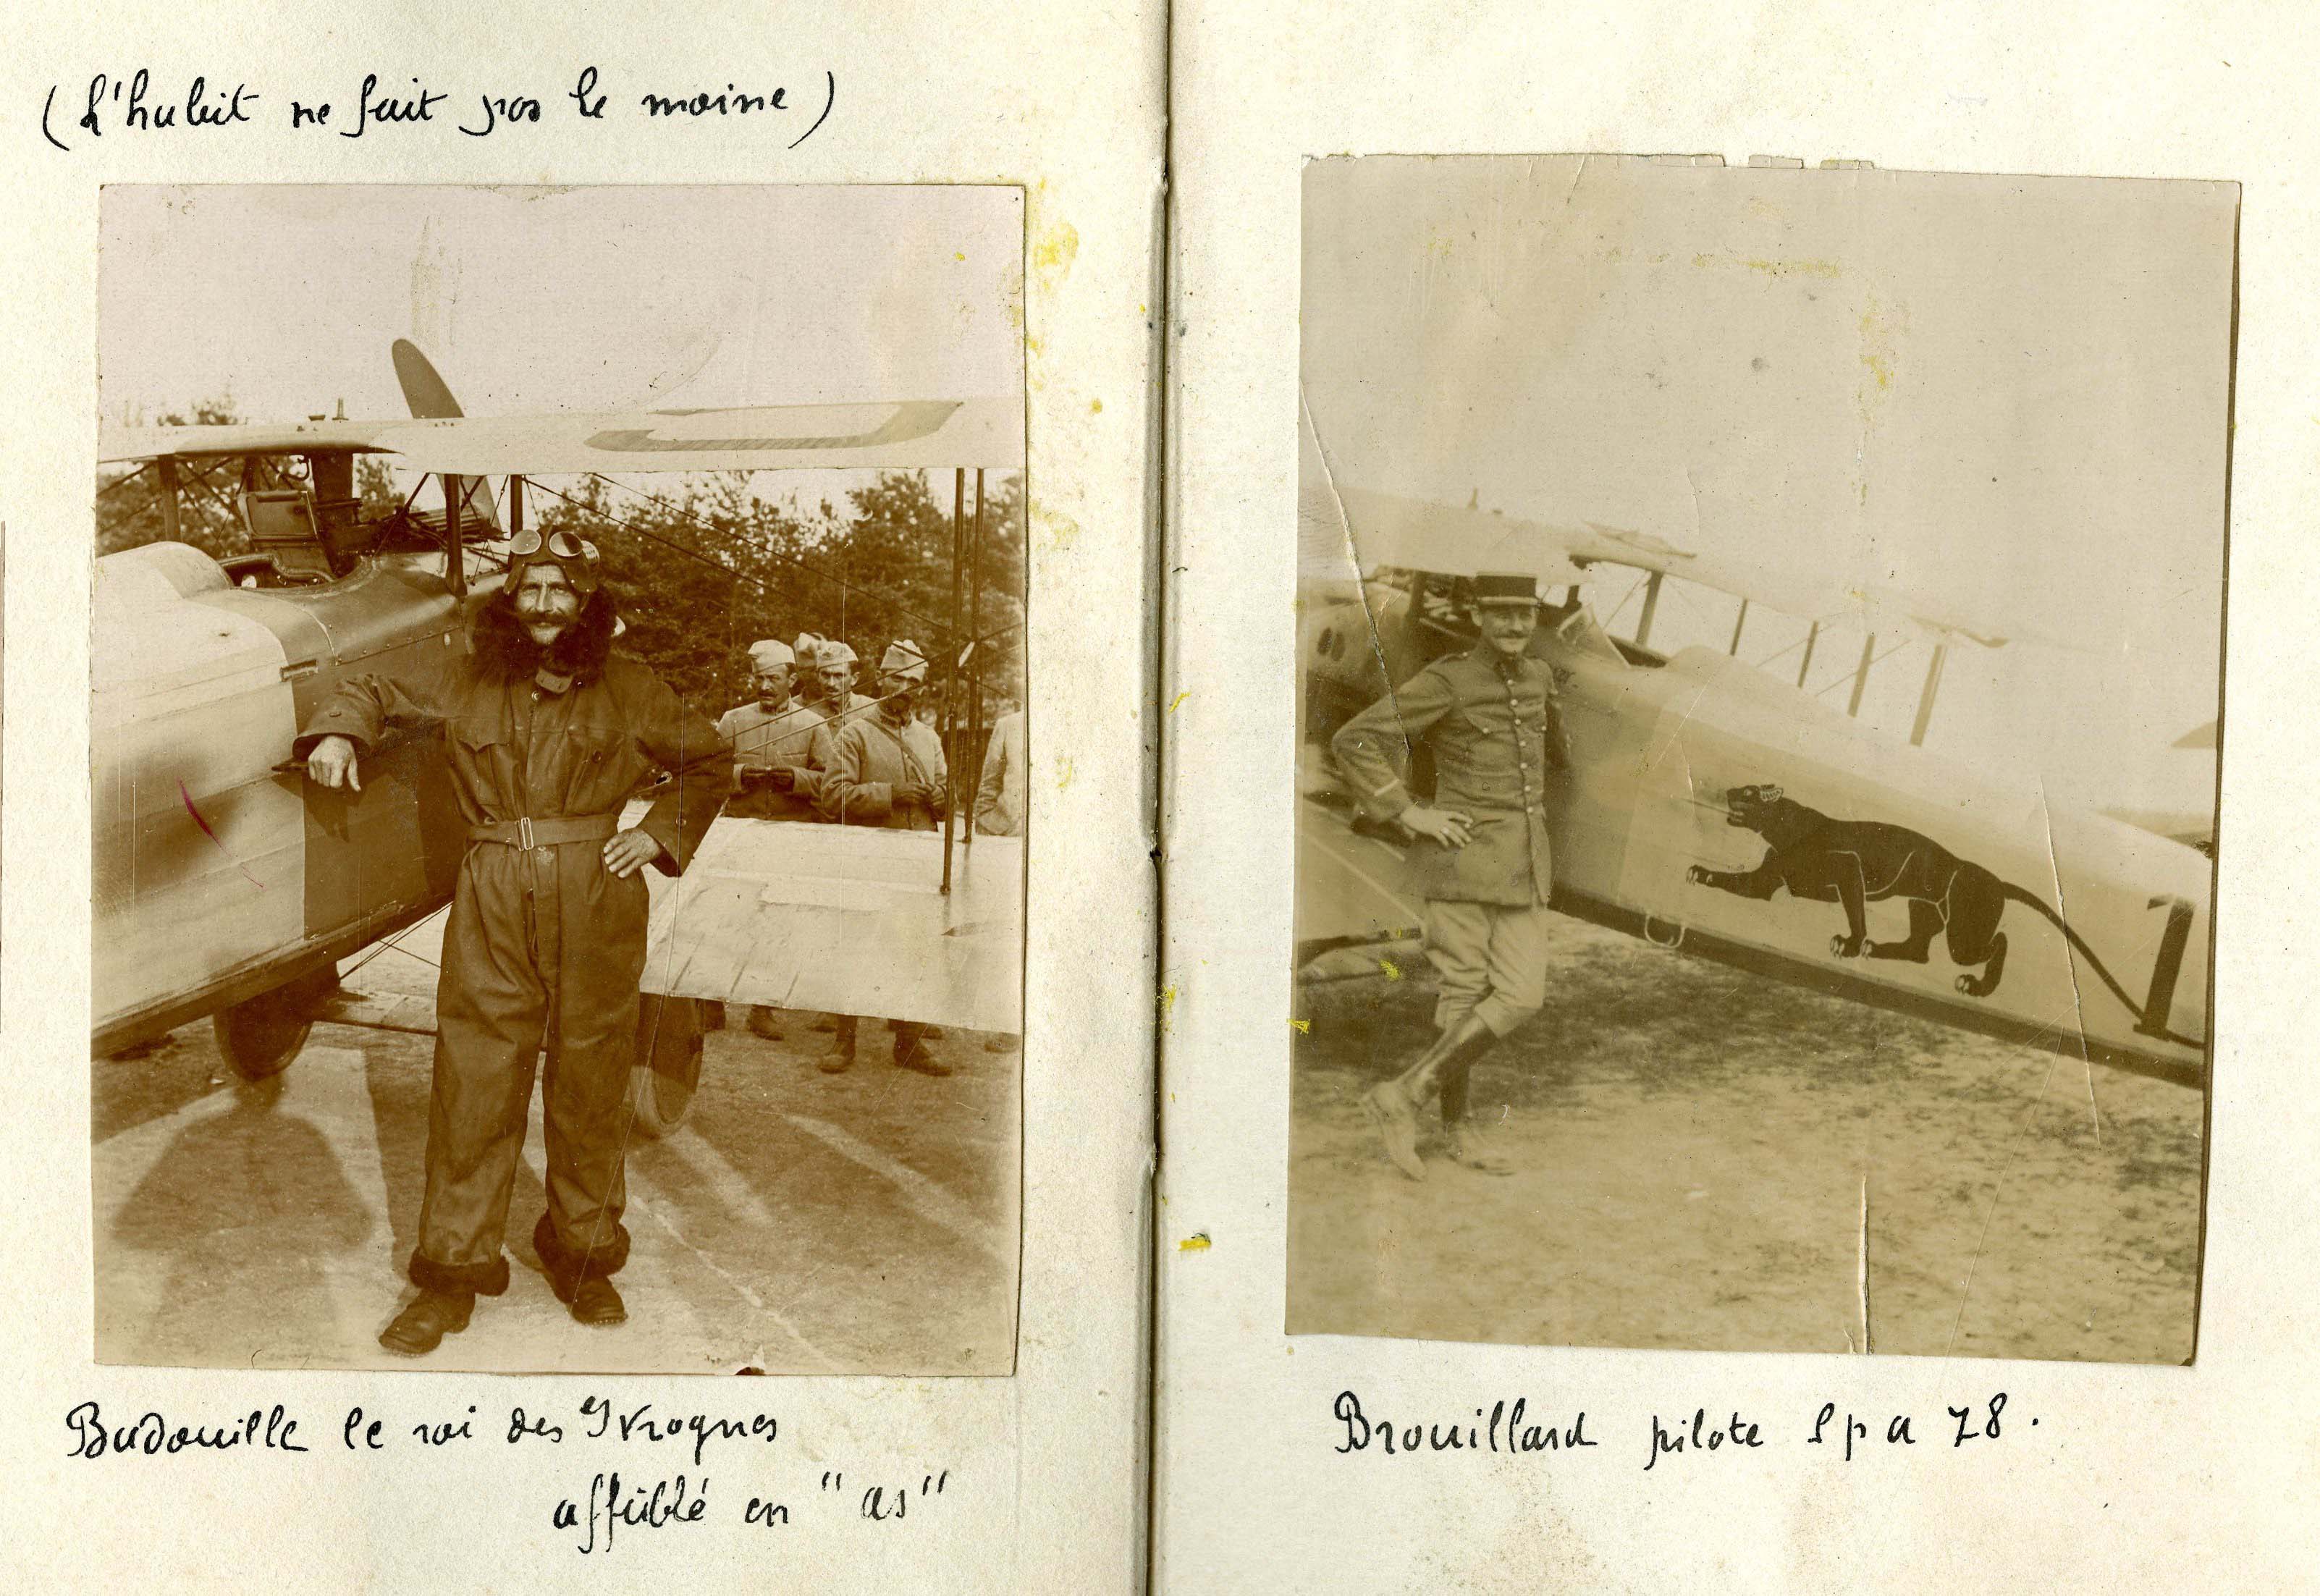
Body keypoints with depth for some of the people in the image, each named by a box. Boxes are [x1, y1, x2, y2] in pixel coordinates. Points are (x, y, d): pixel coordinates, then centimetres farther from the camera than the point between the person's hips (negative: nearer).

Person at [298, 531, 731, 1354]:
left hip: (596, 906, 0)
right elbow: (374, 693, 21)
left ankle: (585, 1260, 22)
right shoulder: (463, 678, 7)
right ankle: (451, 1273, 9)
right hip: (491, 907, 0)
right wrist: (338, 732, 0)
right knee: (472, 1085, -1)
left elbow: (710, 761, 15)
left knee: (590, 1086, 7)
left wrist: (659, 832, 3)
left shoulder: (627, 688, 5)